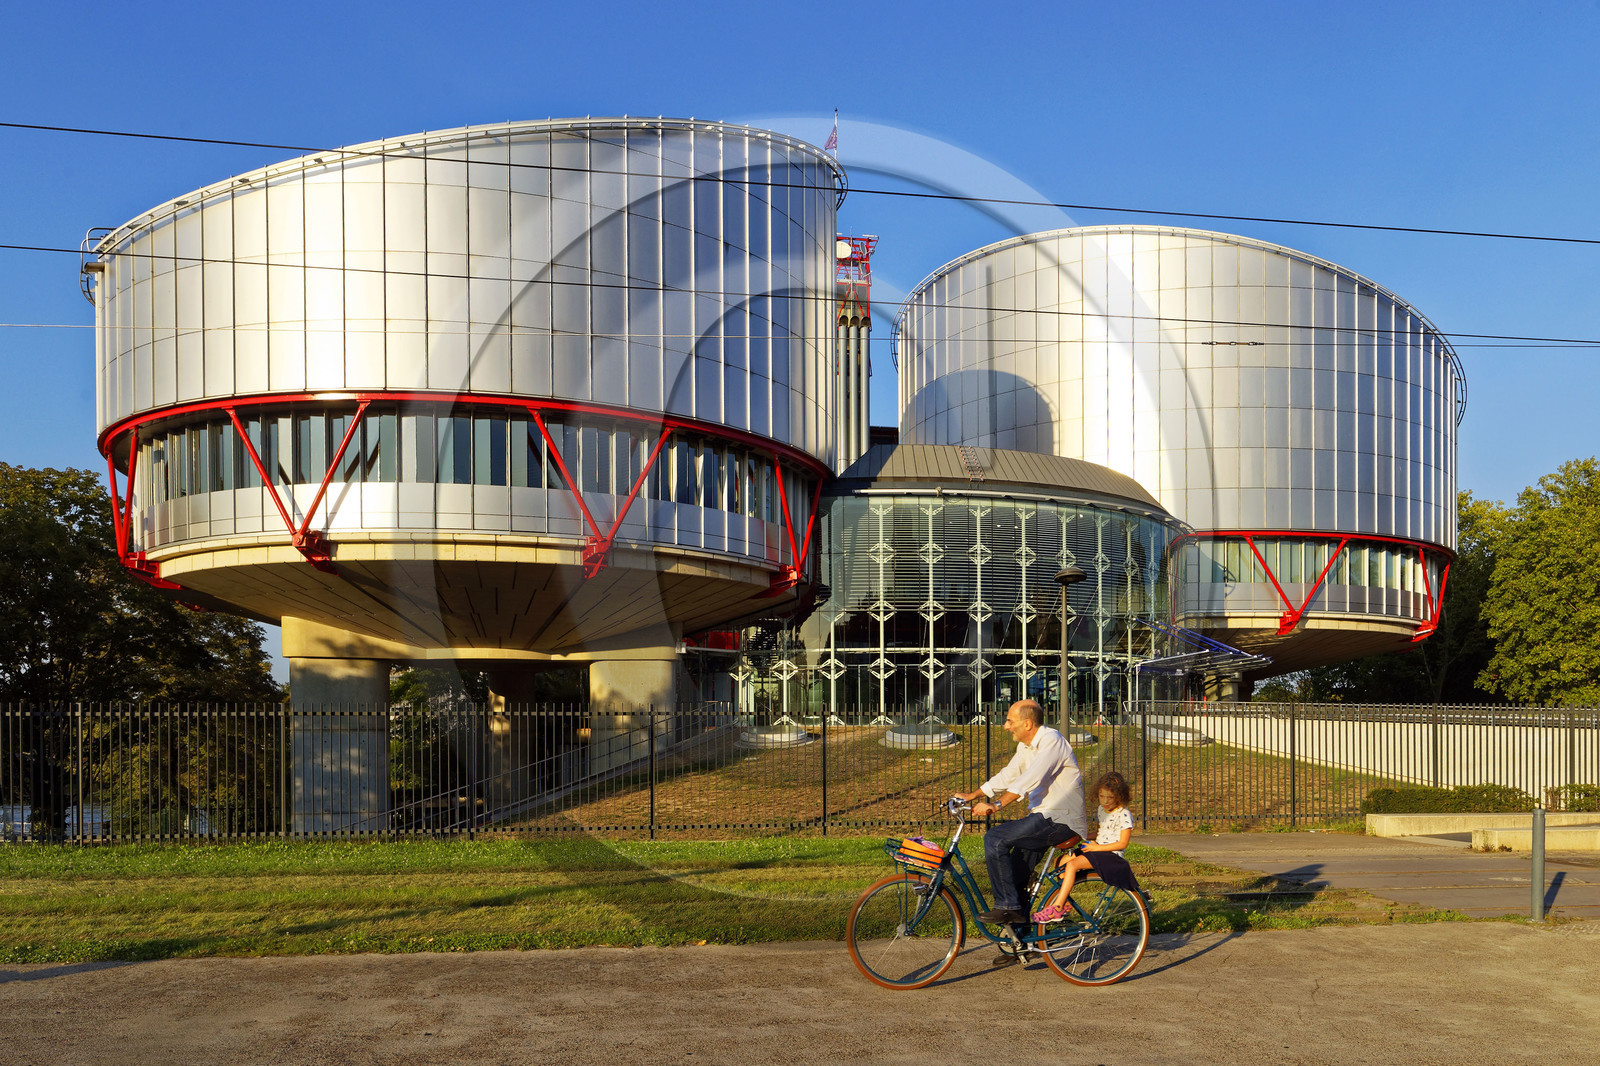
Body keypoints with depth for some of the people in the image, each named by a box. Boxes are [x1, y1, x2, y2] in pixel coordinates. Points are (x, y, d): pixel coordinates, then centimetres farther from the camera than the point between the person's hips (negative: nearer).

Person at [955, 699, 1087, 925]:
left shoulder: (1051, 741, -17)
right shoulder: (1026, 746, 14)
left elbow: (1030, 779, -27)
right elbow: (1008, 776, 20)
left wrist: (995, 805, -32)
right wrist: (973, 795, 14)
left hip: (1061, 820, -10)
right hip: (1044, 816, 10)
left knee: (995, 839, -18)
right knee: (1017, 874, 11)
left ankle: (1007, 906, -13)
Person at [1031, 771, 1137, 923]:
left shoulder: (1124, 815, -12)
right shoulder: (1102, 810, 14)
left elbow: (1122, 843, -16)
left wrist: (1096, 847, -18)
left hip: (1111, 855, -10)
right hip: (1097, 850, 10)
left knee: (1072, 864, -27)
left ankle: (1057, 909, -28)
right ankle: (1064, 903, 4)